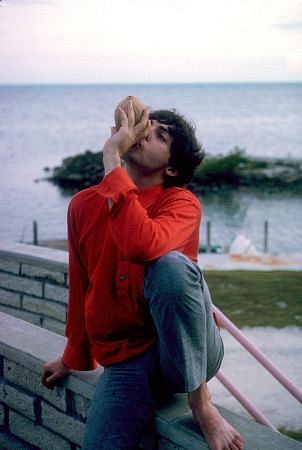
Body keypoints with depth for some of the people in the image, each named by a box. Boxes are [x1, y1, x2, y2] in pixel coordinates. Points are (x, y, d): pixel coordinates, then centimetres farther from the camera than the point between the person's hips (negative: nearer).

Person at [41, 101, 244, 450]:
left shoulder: (181, 202, -9)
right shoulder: (83, 206, 5)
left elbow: (143, 246, -33)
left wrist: (111, 157, -26)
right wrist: (74, 358, 26)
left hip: (190, 353, -3)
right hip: (125, 362, 3)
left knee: (172, 263, -32)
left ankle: (199, 400, -17)